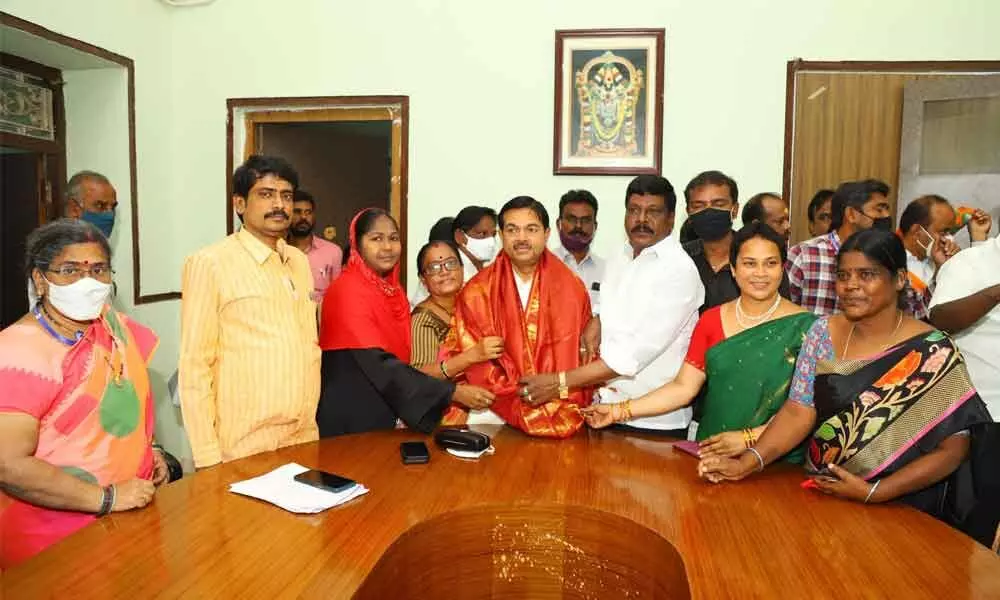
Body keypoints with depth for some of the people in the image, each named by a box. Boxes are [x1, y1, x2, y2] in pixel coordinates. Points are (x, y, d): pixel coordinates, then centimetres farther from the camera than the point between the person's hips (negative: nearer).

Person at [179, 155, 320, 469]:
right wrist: (208, 458, -12)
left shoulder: (300, 261, 9)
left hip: (306, 438, 6)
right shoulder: (209, 263, -9)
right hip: (244, 446, -5)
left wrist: (315, 417, 11)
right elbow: (194, 366, -10)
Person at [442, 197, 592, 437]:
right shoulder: (478, 291, 2)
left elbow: (583, 351, 5)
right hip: (497, 404, 1)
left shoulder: (571, 288, 3)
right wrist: (514, 390, -12)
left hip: (558, 405, -1)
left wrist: (557, 388, -10)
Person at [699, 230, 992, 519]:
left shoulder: (932, 352, -7)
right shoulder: (823, 332, 2)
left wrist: (872, 492, -16)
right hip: (820, 497, 2)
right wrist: (747, 462, -15)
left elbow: (952, 448, -7)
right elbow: (798, 411, -1)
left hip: (898, 508, -2)